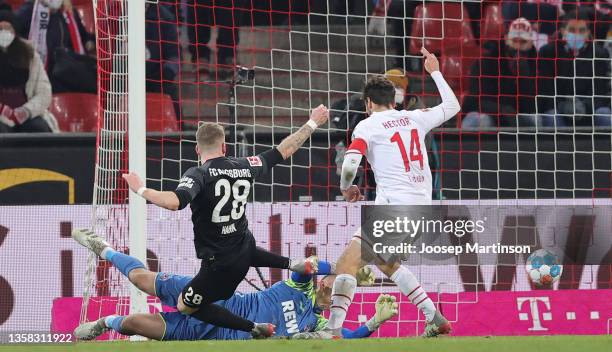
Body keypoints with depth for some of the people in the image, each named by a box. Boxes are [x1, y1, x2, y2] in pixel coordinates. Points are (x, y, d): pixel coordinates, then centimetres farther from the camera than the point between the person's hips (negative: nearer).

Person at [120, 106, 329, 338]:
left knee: (185, 306, 10)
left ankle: (254, 328, 3)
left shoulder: (198, 175, -22)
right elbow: (285, 151, 8)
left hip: (221, 263, -7)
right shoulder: (243, 167, -4)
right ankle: (292, 265, 35)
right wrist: (313, 124, 21)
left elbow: (174, 202, -40)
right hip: (245, 247, 7)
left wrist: (141, 190, -25)